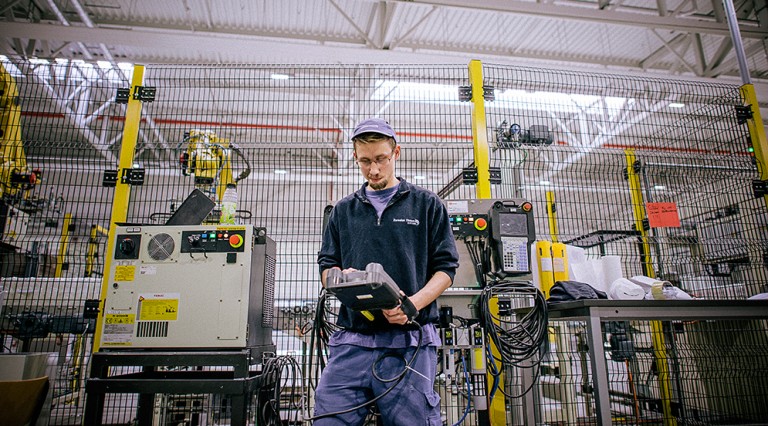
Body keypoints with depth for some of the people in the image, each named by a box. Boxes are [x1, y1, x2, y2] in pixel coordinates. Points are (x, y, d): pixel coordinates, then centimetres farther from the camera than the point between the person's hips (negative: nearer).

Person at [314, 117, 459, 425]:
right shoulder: (343, 210, 17)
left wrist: (414, 303, -14)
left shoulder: (426, 204, 9)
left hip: (409, 342, -2)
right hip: (351, 342, 3)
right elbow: (326, 267, 17)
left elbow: (446, 268, 4)